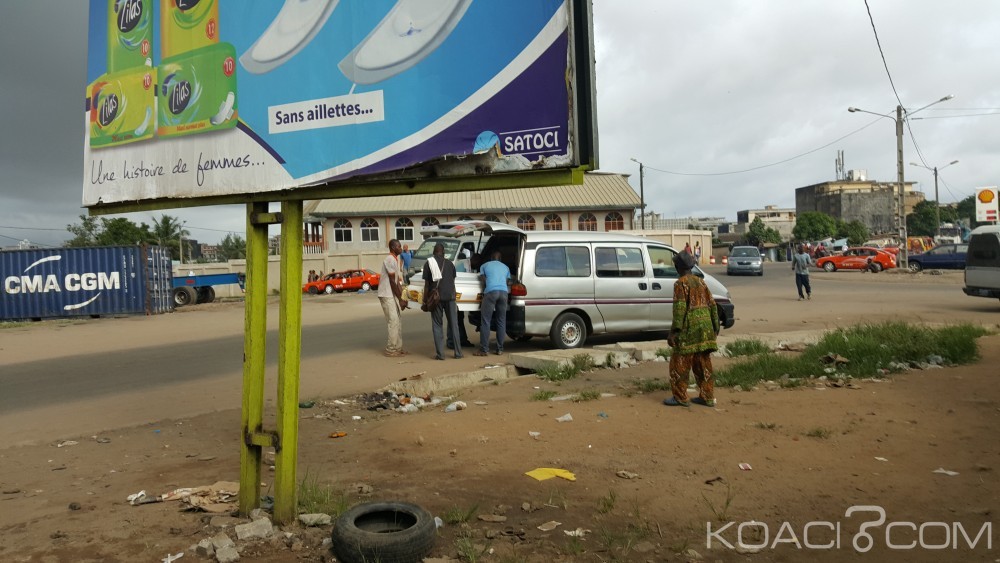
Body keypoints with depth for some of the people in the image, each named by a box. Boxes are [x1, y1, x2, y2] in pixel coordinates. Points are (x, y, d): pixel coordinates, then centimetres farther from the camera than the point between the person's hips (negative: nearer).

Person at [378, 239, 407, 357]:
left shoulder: (395, 260, 15)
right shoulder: (390, 260, -16)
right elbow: (392, 282, -17)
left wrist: (402, 298, 8)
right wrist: (400, 299, -13)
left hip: (392, 295, 10)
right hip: (387, 295, -10)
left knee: (397, 322, 11)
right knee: (393, 322, -9)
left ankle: (397, 348, 16)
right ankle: (391, 349, -3)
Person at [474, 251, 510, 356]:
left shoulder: (484, 266, 20)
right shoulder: (506, 267, 27)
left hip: (491, 292, -3)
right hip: (503, 292, 3)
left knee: (486, 322, -2)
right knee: (501, 322, 9)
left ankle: (484, 349, -5)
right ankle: (500, 349, 10)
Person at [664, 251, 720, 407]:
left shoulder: (681, 283, -8)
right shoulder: (701, 282, 14)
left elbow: (679, 308, -16)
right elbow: (712, 305, 14)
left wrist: (675, 330, -18)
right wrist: (715, 327, 20)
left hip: (689, 328, -7)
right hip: (705, 327, 7)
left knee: (680, 362, 1)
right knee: (703, 363, 13)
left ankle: (680, 397, 4)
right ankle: (707, 397, 17)